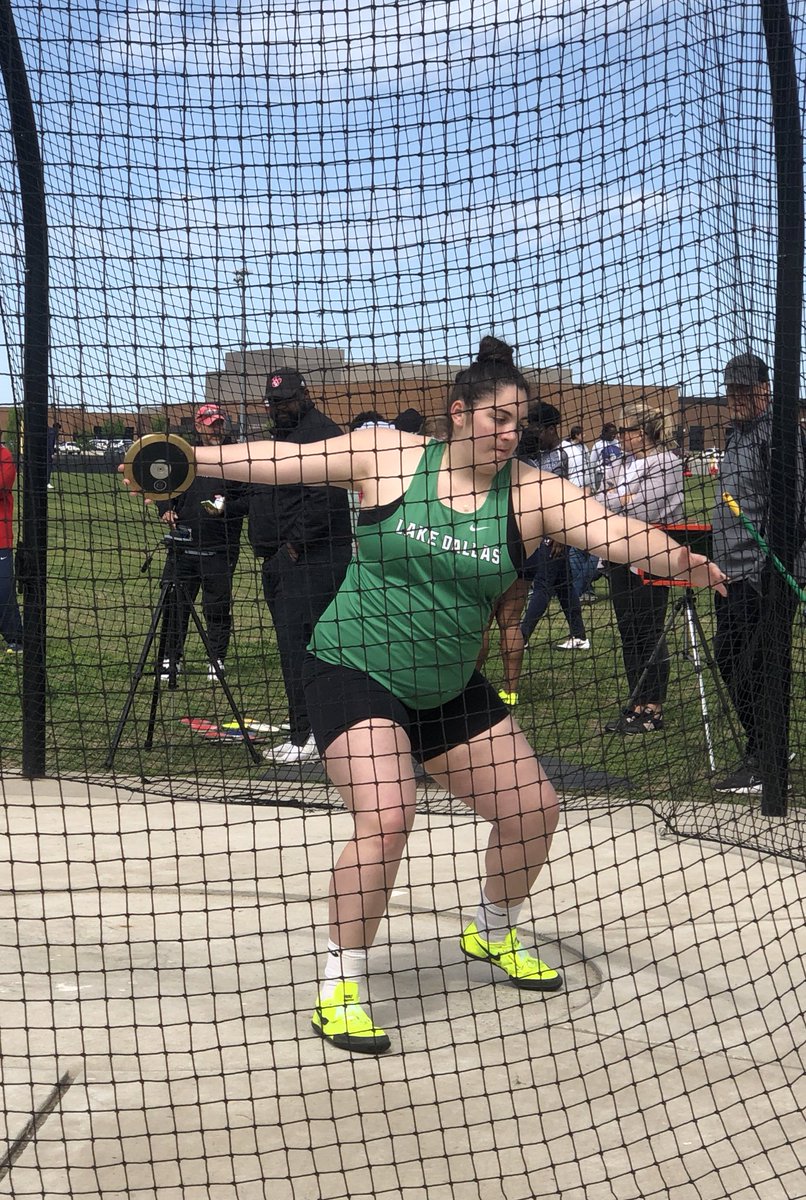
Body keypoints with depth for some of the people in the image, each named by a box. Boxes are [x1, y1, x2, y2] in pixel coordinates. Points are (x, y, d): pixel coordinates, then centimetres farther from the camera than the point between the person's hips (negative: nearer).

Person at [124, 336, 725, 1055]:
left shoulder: (529, 493, -7)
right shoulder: (384, 457, -9)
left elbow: (614, 532, -19)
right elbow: (281, 461, -4)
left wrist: (680, 562, -37)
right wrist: (190, 459, -13)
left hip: (448, 690, 5)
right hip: (355, 669, -5)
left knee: (534, 809, 8)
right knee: (387, 817, -25)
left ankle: (492, 934, 39)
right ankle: (340, 989, -10)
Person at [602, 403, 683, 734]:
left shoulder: (666, 462, -9)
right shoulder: (629, 462, 16)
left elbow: (647, 510, -17)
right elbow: (603, 502, 18)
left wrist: (614, 498, -4)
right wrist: (621, 498, -2)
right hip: (622, 559, 8)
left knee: (650, 637, -3)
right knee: (629, 636, 12)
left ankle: (653, 710, 5)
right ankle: (637, 706, 19)